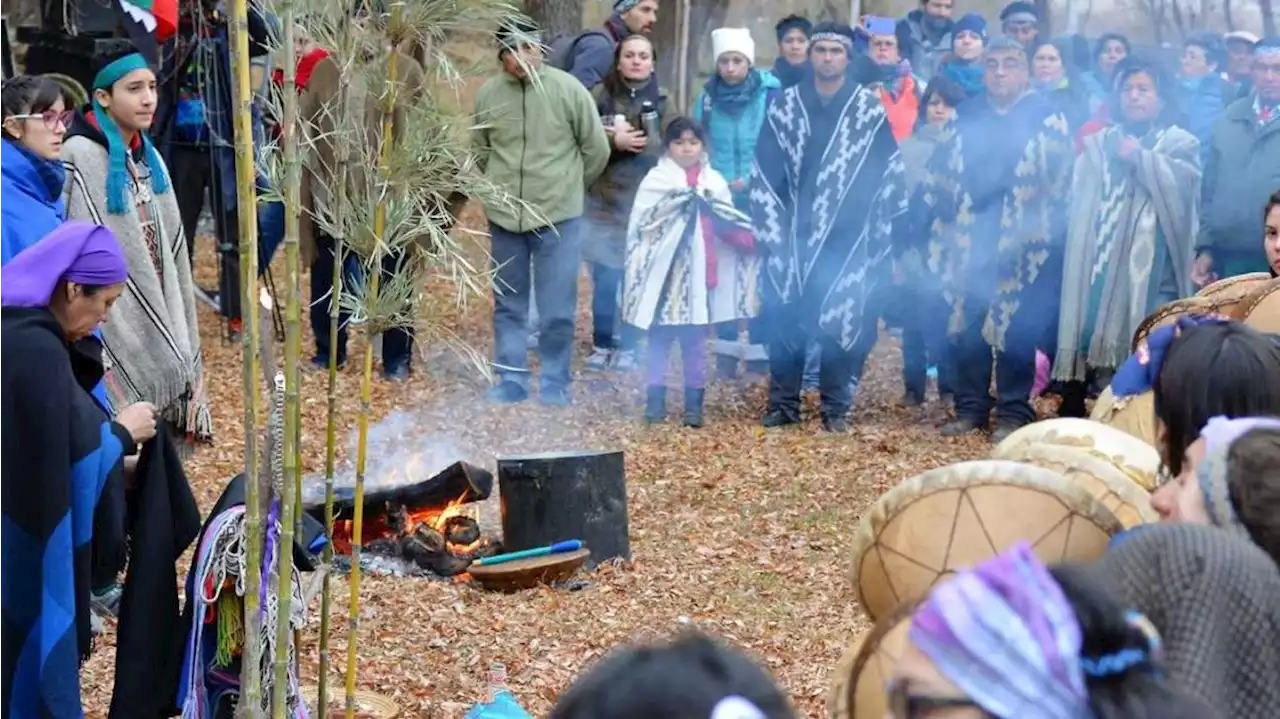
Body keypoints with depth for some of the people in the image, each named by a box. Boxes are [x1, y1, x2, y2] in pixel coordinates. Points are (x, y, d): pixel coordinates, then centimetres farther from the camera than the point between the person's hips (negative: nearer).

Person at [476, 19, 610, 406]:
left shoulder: (567, 89, -10)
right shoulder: (488, 94, -3)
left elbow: (596, 150, 1)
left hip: (558, 216, -3)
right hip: (504, 216, 3)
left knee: (557, 308, 1)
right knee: (508, 305, 11)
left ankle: (555, 383, 12)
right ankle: (511, 380, 20)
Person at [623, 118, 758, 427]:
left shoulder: (714, 182, 9)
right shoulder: (656, 179, 3)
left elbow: (730, 226, 8)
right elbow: (640, 224, -2)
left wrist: (751, 239, -7)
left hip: (699, 273, 1)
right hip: (664, 271, -1)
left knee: (695, 339, 5)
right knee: (659, 337, 1)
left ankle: (694, 402, 10)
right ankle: (655, 398, 8)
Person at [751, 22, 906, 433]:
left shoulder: (870, 109, 0)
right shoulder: (785, 106, 6)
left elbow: (888, 171, 1)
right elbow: (765, 170, 7)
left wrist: (878, 231, -2)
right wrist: (770, 227, 2)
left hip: (847, 238, -2)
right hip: (792, 235, 2)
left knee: (840, 319, 1)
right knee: (784, 318, 3)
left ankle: (835, 408, 12)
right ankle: (782, 404, 14)